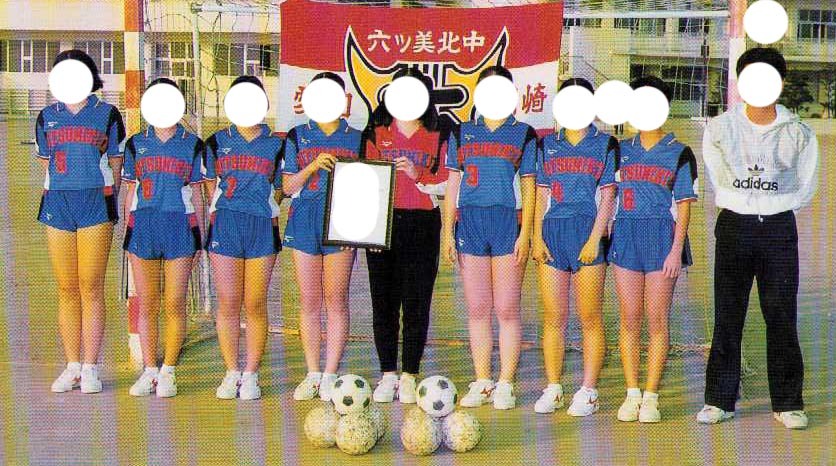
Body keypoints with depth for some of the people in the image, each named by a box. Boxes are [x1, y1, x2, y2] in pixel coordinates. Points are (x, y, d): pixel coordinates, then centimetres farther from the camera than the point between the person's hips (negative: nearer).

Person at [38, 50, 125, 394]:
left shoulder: (107, 114, 6)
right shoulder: (47, 116, 15)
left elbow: (116, 163, 8)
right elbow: (46, 162, 21)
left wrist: (107, 197, 2)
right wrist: (58, 190, 12)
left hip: (96, 201, -3)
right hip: (57, 201, 3)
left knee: (91, 288, -5)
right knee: (66, 288, 4)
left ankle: (90, 369, 1)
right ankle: (72, 366, 12)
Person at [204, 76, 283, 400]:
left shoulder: (275, 144, 12)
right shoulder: (217, 142, 14)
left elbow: (279, 190, 13)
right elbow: (209, 186, 17)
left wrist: (262, 209, 1)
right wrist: (222, 210, 6)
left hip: (262, 227, -1)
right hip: (225, 225, 1)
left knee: (256, 305, -2)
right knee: (227, 303, 0)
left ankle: (250, 375, 5)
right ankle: (231, 374, 8)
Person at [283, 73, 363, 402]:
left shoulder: (356, 138, 12)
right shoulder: (297, 136, 13)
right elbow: (288, 186, 7)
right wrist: (313, 166, -8)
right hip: (304, 221, 1)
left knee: (335, 299, -5)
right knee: (309, 301, 3)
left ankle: (330, 375, 1)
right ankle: (312, 375, 11)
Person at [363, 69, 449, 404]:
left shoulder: (437, 136, 8)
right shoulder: (377, 132, 12)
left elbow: (445, 185, 3)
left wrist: (417, 175, -13)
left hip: (422, 226, -1)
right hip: (381, 224, 1)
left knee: (416, 303, -2)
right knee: (384, 301, 3)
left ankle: (409, 378, 6)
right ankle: (388, 376, 12)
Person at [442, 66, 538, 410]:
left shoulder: (523, 134, 7)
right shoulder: (462, 133, 13)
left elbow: (529, 187, 4)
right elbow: (452, 185, 12)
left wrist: (525, 233, -5)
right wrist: (448, 231, 5)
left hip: (508, 222, -2)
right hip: (470, 222, 3)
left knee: (506, 309, -2)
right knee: (477, 310, 6)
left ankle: (505, 386, 6)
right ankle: (481, 384, 14)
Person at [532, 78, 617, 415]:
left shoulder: (605, 144, 6)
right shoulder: (548, 145, 15)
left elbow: (607, 196, 0)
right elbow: (541, 194, 14)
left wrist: (594, 239, -9)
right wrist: (537, 237, 4)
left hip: (588, 232, -3)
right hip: (552, 232, 3)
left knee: (590, 318, -2)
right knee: (553, 317, 4)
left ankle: (588, 391, 4)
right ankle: (553, 389, 11)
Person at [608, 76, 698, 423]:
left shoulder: (679, 153, 4)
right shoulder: (622, 150, 14)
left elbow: (684, 204, 0)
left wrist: (677, 249, -9)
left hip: (662, 236, -3)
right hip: (625, 234, 3)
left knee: (657, 320, -1)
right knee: (629, 319, 3)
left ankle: (651, 396, 5)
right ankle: (632, 394, 10)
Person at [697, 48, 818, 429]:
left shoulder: (799, 133, 1)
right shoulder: (719, 128, 2)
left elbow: (804, 190, 8)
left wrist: (764, 204, 2)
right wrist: (740, 202, 6)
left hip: (779, 229, 0)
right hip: (733, 226, 0)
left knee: (782, 316, 1)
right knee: (727, 316, 2)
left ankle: (787, 402, 11)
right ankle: (719, 401, 10)